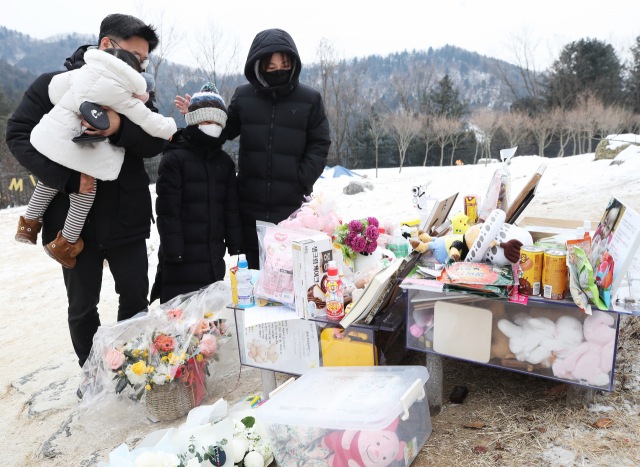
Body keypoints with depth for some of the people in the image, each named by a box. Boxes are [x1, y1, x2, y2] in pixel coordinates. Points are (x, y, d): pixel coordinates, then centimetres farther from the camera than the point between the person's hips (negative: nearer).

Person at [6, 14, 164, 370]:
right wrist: (68, 178, -20)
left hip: (127, 217, 2)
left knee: (136, 296, 9)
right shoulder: (54, 84, -1)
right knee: (83, 307, 9)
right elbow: (19, 134, -8)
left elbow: (155, 143, -7)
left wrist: (120, 128, -28)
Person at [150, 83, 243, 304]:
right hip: (182, 260, -5)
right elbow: (167, 209, -9)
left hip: (214, 258, 6)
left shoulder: (224, 162, 13)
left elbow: (232, 208, 15)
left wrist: (234, 247, 11)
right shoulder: (174, 159, -6)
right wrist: (172, 251, -13)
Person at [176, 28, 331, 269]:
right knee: (256, 270, 13)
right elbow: (226, 130, 18)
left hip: (291, 206, -2)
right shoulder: (243, 96, 5)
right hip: (251, 206, 2)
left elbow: (319, 146, 1)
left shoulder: (309, 99, 0)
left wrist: (300, 181, -11)